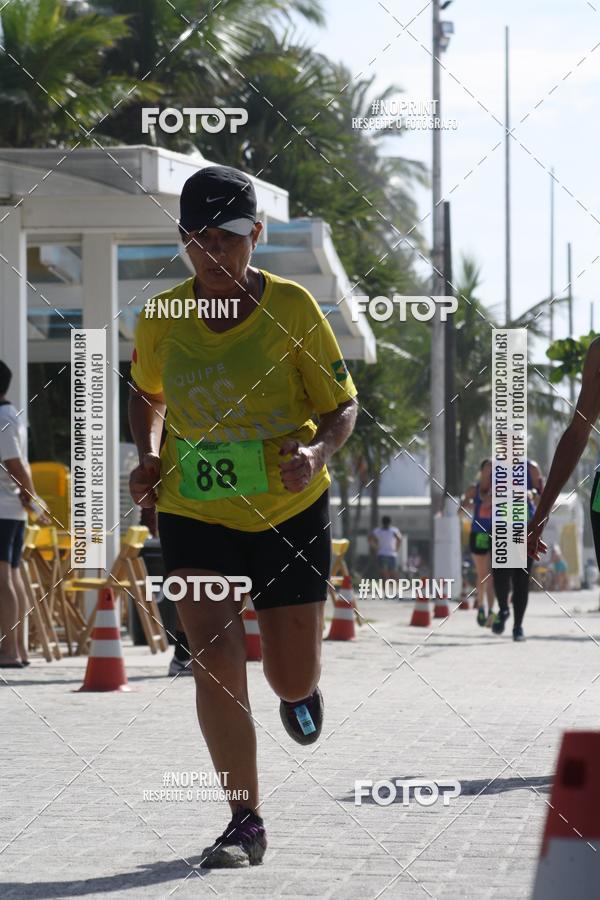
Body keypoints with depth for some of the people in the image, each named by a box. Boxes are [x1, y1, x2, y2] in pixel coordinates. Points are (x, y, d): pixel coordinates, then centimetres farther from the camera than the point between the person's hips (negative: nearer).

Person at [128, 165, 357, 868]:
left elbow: (343, 405, -3)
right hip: (193, 514, 1)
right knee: (215, 659, -15)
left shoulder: (292, 308, -12)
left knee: (292, 680, 5)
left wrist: (318, 451, -24)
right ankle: (245, 823, -4)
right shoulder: (160, 321, -5)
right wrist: (148, 457, -1)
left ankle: (302, 688, 46)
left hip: (290, 511, -1)